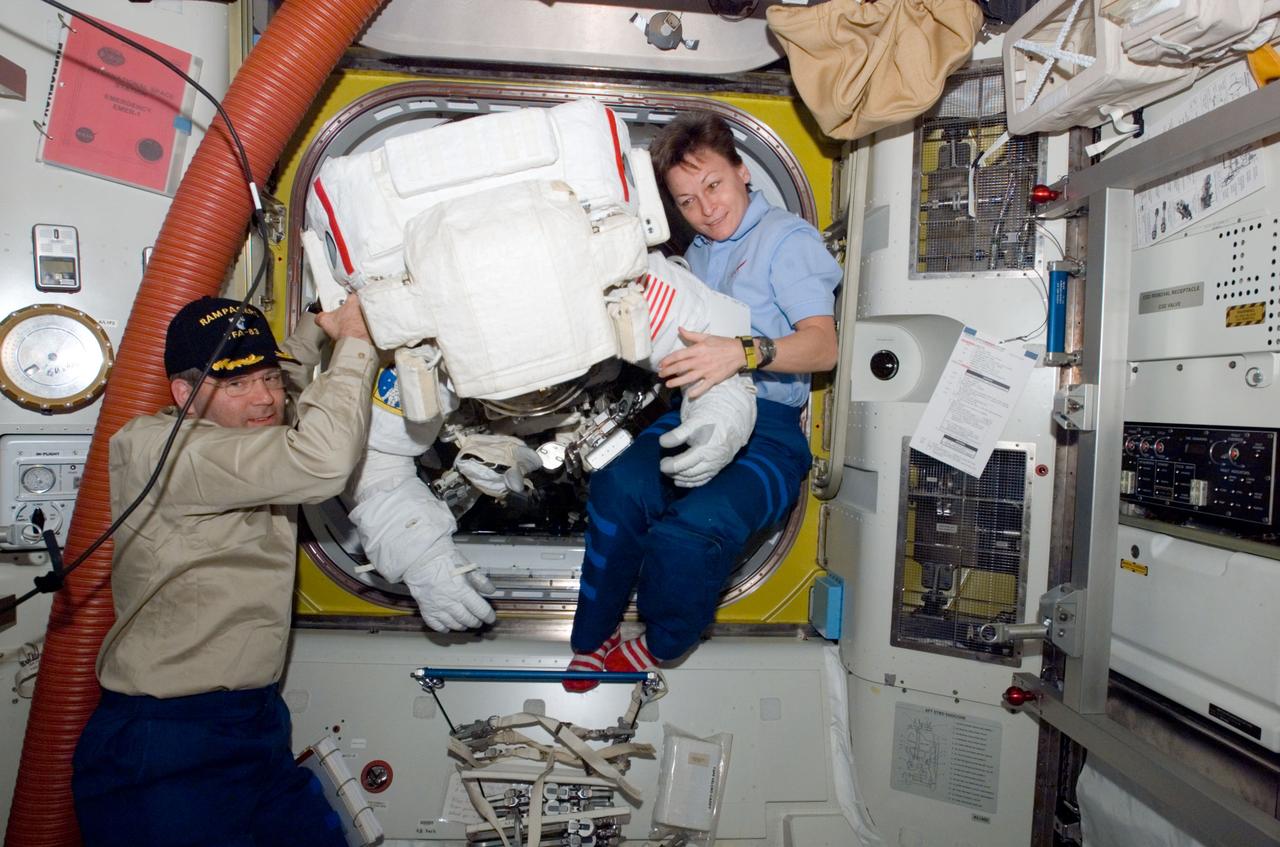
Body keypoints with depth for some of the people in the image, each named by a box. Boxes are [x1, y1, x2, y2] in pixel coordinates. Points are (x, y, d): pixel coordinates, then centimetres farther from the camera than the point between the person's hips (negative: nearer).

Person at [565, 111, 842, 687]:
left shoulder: (787, 239, 2)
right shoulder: (697, 253, 26)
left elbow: (823, 346, -14)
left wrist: (744, 352, -31)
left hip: (767, 429, -5)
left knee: (691, 530, -32)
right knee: (620, 484, -28)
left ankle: (659, 644, -2)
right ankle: (592, 640, -11)